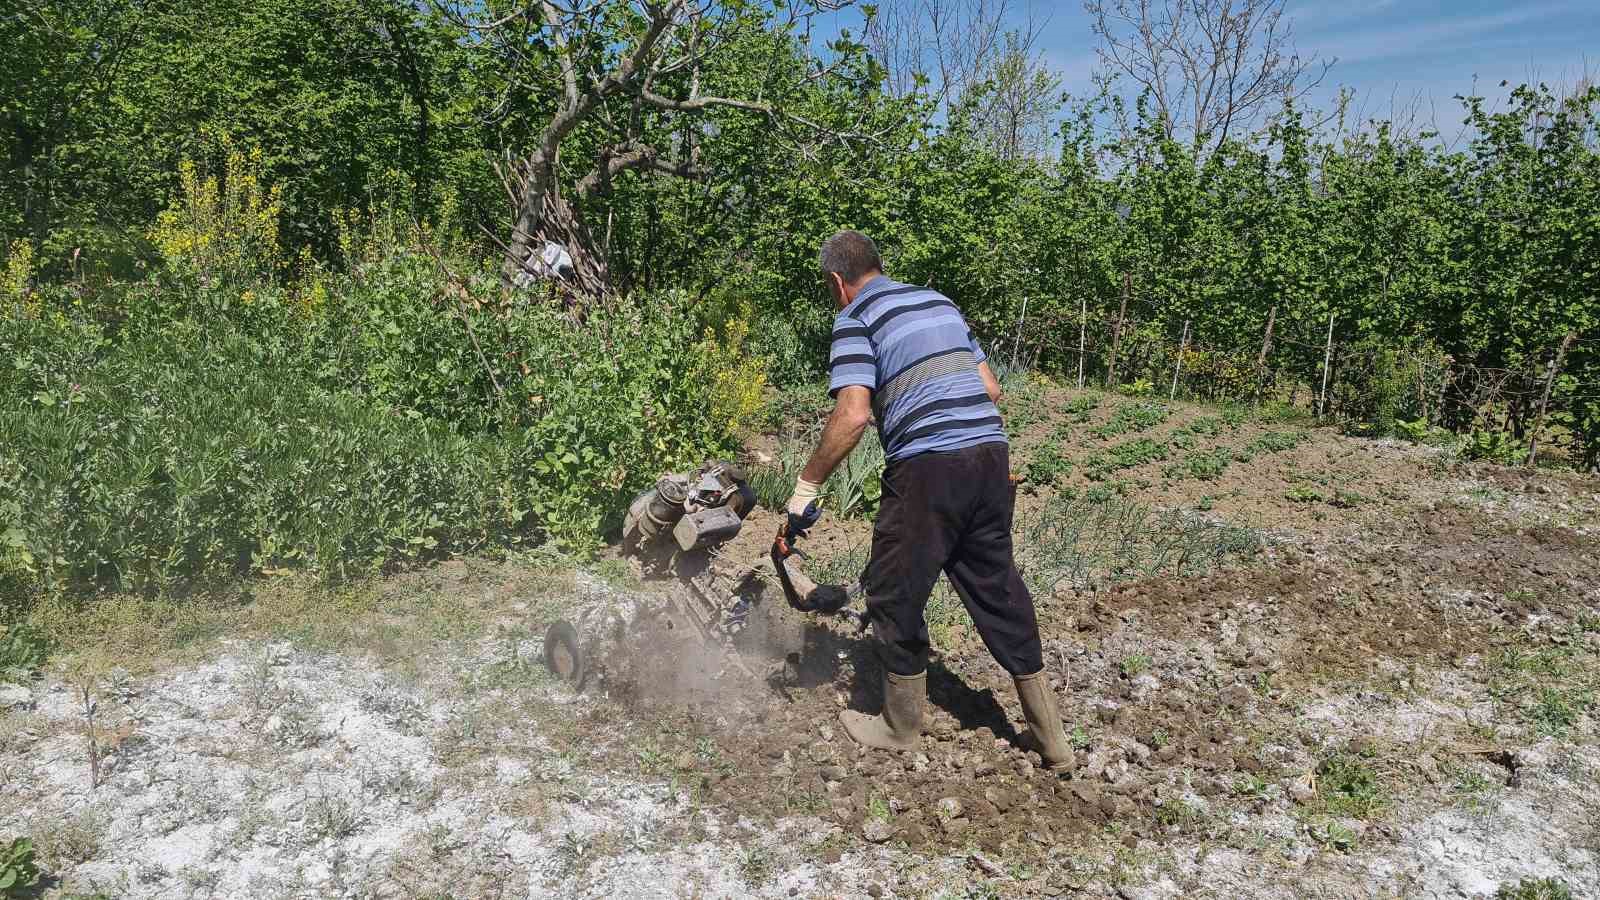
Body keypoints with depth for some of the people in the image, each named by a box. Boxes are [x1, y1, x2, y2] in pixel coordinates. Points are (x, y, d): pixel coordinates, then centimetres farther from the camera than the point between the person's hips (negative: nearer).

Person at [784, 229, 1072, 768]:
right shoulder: (938, 300, 21)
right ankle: (1050, 735, 23)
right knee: (997, 589, 16)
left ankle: (901, 727, 25)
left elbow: (853, 414, -15)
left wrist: (806, 484, -8)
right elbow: (990, 387, 20)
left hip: (927, 467, -7)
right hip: (991, 454, 7)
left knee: (895, 595, 10)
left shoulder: (856, 318, 0)